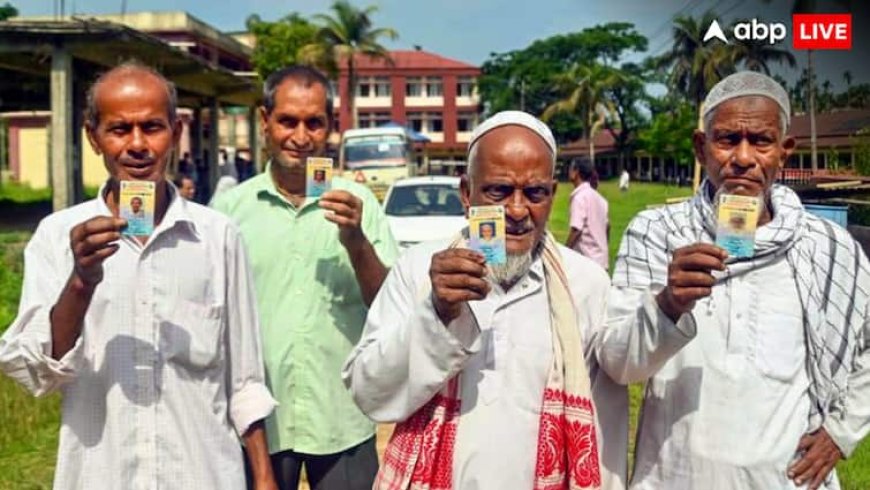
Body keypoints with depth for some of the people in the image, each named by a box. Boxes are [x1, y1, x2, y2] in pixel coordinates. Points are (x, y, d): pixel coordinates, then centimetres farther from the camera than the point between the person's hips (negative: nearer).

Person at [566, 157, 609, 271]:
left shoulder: (579, 197, -14)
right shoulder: (598, 197, 11)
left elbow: (576, 230, -21)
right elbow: (607, 226, 17)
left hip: (587, 259, -9)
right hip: (601, 258, 9)